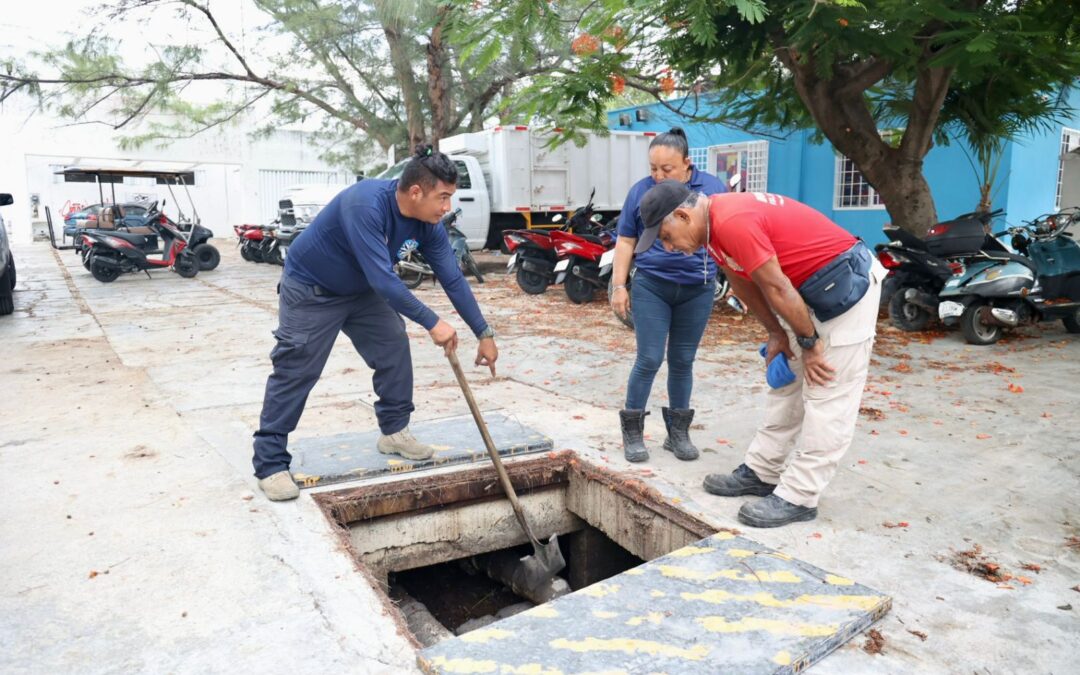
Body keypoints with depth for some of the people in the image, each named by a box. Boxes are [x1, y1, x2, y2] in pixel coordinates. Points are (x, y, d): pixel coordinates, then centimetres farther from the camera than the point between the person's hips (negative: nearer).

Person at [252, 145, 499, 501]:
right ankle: (270, 463, 0)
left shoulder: (427, 222, -14)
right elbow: (383, 278, -40)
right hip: (310, 288, -7)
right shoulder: (366, 204, -37)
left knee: (394, 347, 1)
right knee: (295, 371, -8)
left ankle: (394, 431, 18)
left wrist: (484, 333, -10)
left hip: (362, 289, 7)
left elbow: (452, 279, -9)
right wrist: (432, 322, -35)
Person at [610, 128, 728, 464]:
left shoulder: (713, 187, 2)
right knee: (649, 359, -4)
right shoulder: (641, 190, -1)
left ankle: (678, 432, 21)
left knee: (683, 361, 9)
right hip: (651, 287, -1)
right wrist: (619, 285, -1)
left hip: (698, 290, 2)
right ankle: (632, 431, 10)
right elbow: (625, 242, 4)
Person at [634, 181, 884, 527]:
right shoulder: (712, 226, 3)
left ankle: (798, 498, -1)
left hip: (847, 284, -10)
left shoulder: (732, 222, -28)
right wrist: (776, 334, 9)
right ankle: (760, 472, 23)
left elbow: (777, 288, -23)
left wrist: (809, 342, -13)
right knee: (787, 384, 14)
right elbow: (744, 284, 10)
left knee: (826, 396, -5)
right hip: (812, 290, 10)